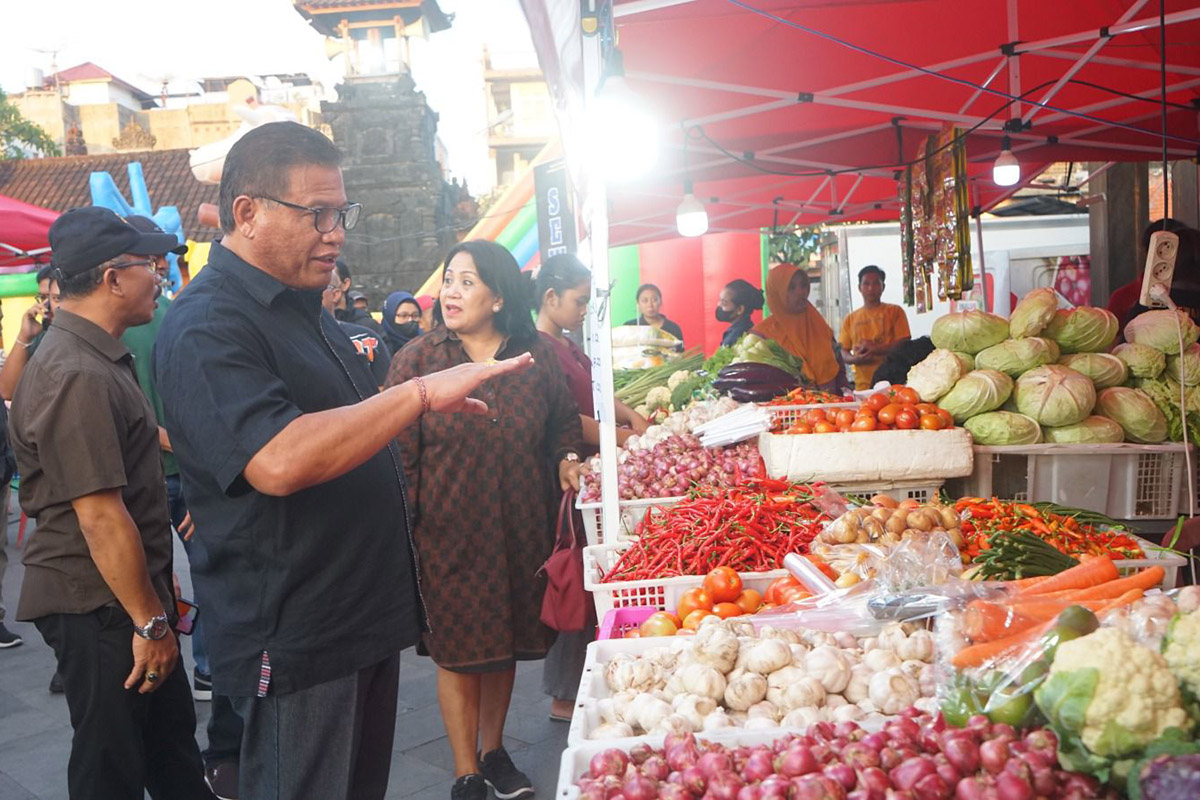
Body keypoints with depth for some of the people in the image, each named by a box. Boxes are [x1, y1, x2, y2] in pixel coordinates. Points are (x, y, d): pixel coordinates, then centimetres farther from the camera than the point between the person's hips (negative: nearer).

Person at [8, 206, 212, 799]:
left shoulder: (97, 358, 10)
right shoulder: (79, 377, -24)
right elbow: (101, 516, -26)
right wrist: (150, 622, -20)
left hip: (124, 596, 9)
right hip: (98, 607, -9)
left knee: (171, 741, 20)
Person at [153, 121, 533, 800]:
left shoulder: (304, 306, 13)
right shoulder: (206, 328, -19)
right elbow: (279, 462, -34)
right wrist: (420, 393, -29)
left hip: (369, 614, 9)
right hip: (295, 644, -9)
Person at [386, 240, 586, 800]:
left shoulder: (536, 356, 2)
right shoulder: (416, 360, -5)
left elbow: (564, 422, 16)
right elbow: (399, 454, -6)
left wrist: (567, 459, -3)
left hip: (520, 530, 3)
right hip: (447, 533, -3)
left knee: (505, 644, 16)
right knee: (457, 650, 5)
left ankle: (493, 750, 38)